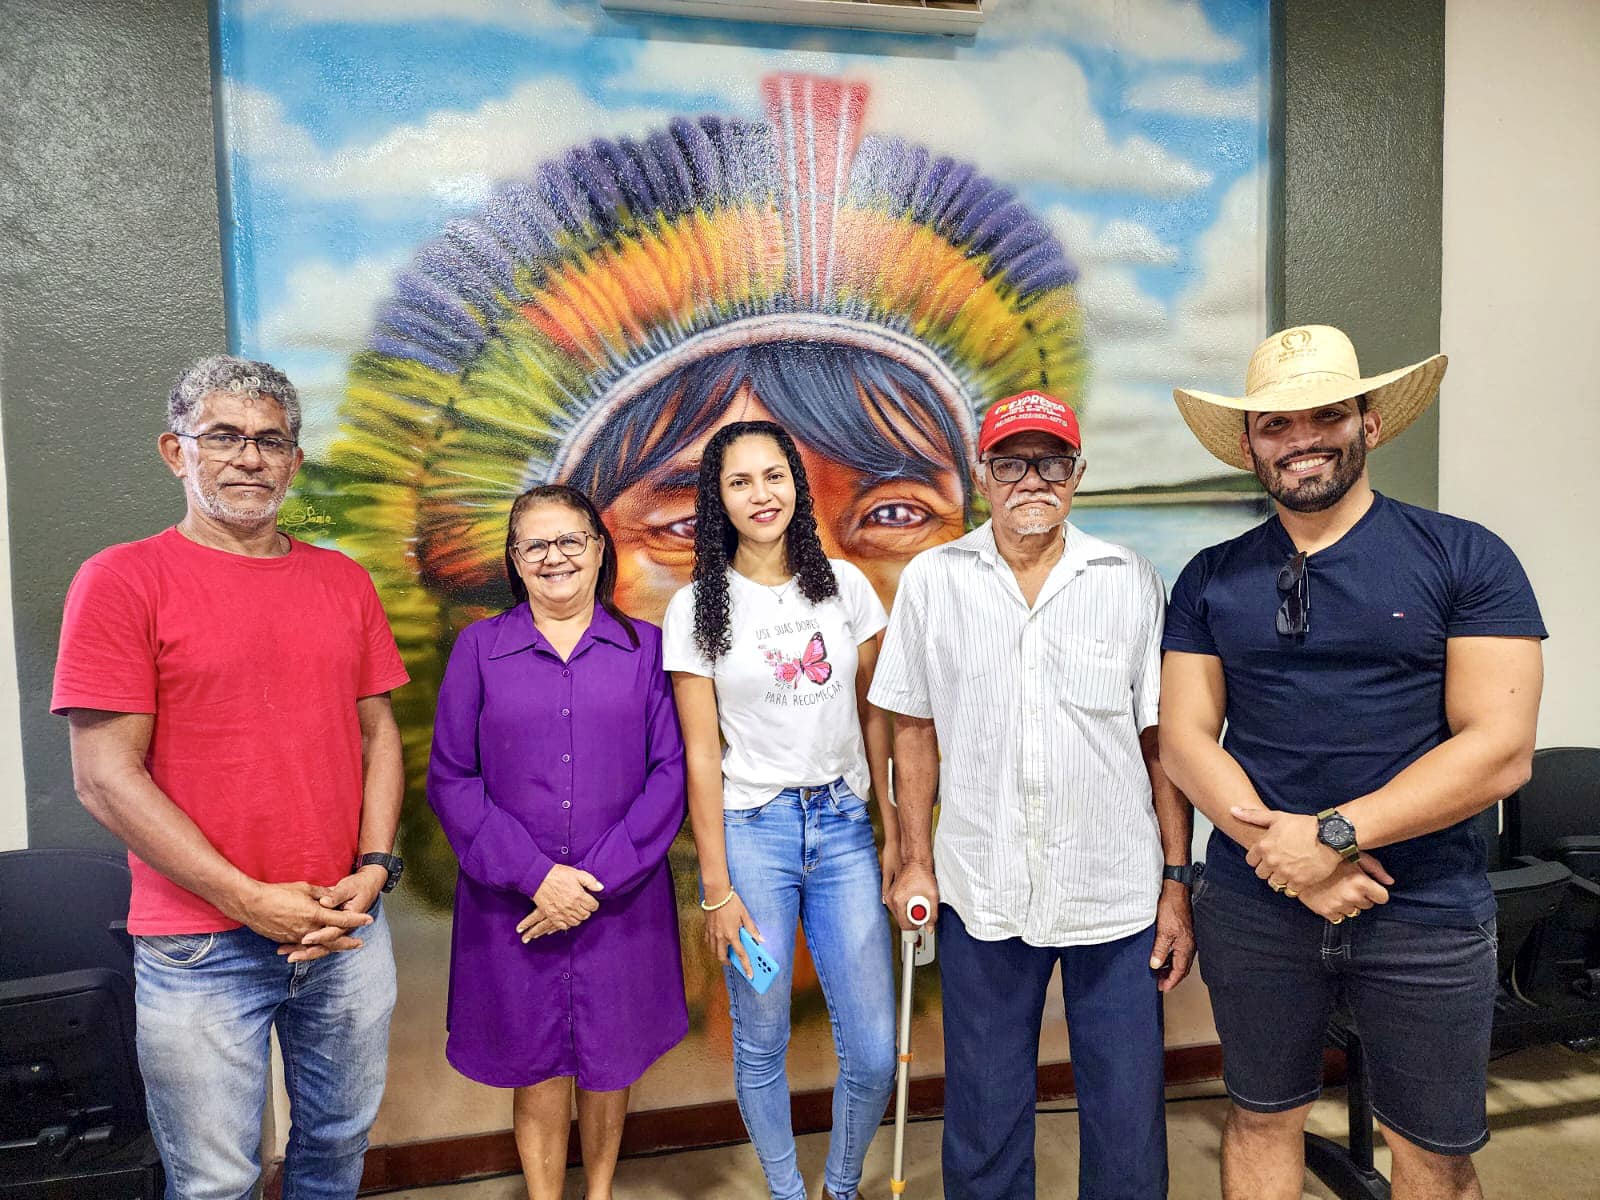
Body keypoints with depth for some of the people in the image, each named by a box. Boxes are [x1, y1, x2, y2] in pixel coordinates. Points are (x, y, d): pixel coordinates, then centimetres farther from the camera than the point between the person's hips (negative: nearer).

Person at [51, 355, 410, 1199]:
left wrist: (371, 870, -5)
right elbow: (104, 775, -11)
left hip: (348, 930, 4)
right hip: (202, 951, -3)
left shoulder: (344, 582, 6)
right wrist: (250, 901, -14)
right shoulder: (122, 581, -7)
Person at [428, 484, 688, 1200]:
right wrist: (534, 874, -13)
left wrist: (600, 877, -12)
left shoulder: (645, 647, 1)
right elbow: (451, 779, -3)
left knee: (611, 1058, 15)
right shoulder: (479, 647, 1)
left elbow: (670, 772, -3)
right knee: (537, 1064, 12)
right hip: (513, 901, 0)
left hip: (622, 897, 1)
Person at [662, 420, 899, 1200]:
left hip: (844, 827, 2)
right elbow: (700, 754, -3)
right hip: (751, 832, -2)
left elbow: (875, 715, 7)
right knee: (761, 1045, 9)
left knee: (873, 1053, 4)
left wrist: (895, 835, 5)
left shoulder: (844, 585, 3)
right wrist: (717, 888, -5)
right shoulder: (696, 609, -3)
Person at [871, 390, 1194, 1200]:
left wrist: (1178, 882, 0)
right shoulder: (932, 580, 0)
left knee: (1129, 1117, 12)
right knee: (983, 1115, 15)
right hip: (982, 891, 0)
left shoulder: (1131, 583, 0)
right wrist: (915, 859, 3)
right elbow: (915, 729, 5)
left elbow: (1159, 739, 2)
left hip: (1118, 891, 0)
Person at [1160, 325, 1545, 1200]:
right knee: (1261, 1121, 18)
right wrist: (1279, 846, -16)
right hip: (1252, 908, 2)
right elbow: (1184, 736, -2)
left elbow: (1501, 748, -11)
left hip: (1427, 915, -1)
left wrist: (1332, 834, -19)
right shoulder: (1210, 580, 3)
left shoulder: (1465, 558, -4)